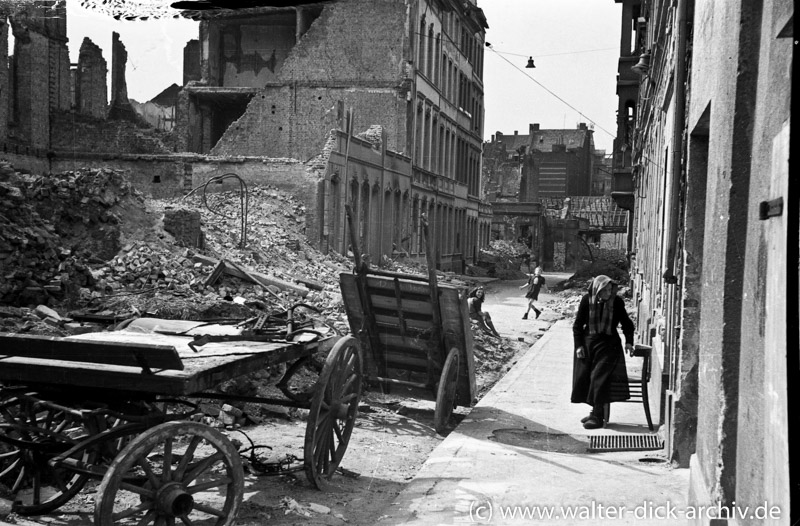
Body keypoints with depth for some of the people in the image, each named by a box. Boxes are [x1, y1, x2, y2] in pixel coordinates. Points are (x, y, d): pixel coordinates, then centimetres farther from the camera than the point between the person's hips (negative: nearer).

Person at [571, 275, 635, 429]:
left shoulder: (617, 302, -7)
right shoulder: (587, 300, -5)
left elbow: (627, 324, 6)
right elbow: (578, 324, 2)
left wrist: (628, 342, -4)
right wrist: (578, 345, -3)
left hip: (608, 345, -2)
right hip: (588, 343, 3)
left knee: (599, 377, -12)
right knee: (583, 377, 3)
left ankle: (598, 416, -3)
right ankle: (596, 410, 18)